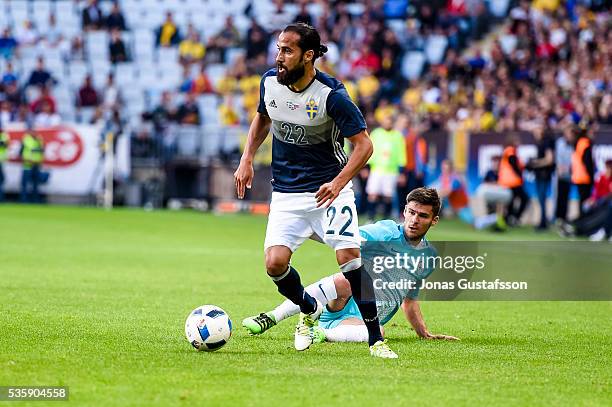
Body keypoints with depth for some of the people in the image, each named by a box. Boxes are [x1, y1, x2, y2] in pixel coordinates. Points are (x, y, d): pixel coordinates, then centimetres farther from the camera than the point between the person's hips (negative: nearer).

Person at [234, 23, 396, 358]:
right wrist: (247, 159, 7)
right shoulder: (270, 82, -3)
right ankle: (309, 311, 20)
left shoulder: (332, 95, -18)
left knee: (349, 257, -17)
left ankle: (376, 340, -5)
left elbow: (363, 145, -14)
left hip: (330, 189, -4)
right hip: (286, 193, 4)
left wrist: (338, 183, -28)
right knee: (275, 264, -13)